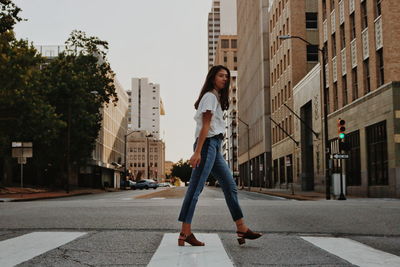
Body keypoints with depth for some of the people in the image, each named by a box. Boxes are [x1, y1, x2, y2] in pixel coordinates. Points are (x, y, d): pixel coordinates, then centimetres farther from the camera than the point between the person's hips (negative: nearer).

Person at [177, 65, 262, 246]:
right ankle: (185, 233, -6)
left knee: (230, 186, 7)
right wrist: (197, 152, -20)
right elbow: (205, 125, -15)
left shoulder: (217, 97, 24)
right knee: (195, 188, -9)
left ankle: (241, 229, 9)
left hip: (215, 146, 10)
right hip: (207, 144, -10)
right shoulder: (210, 96, -6)